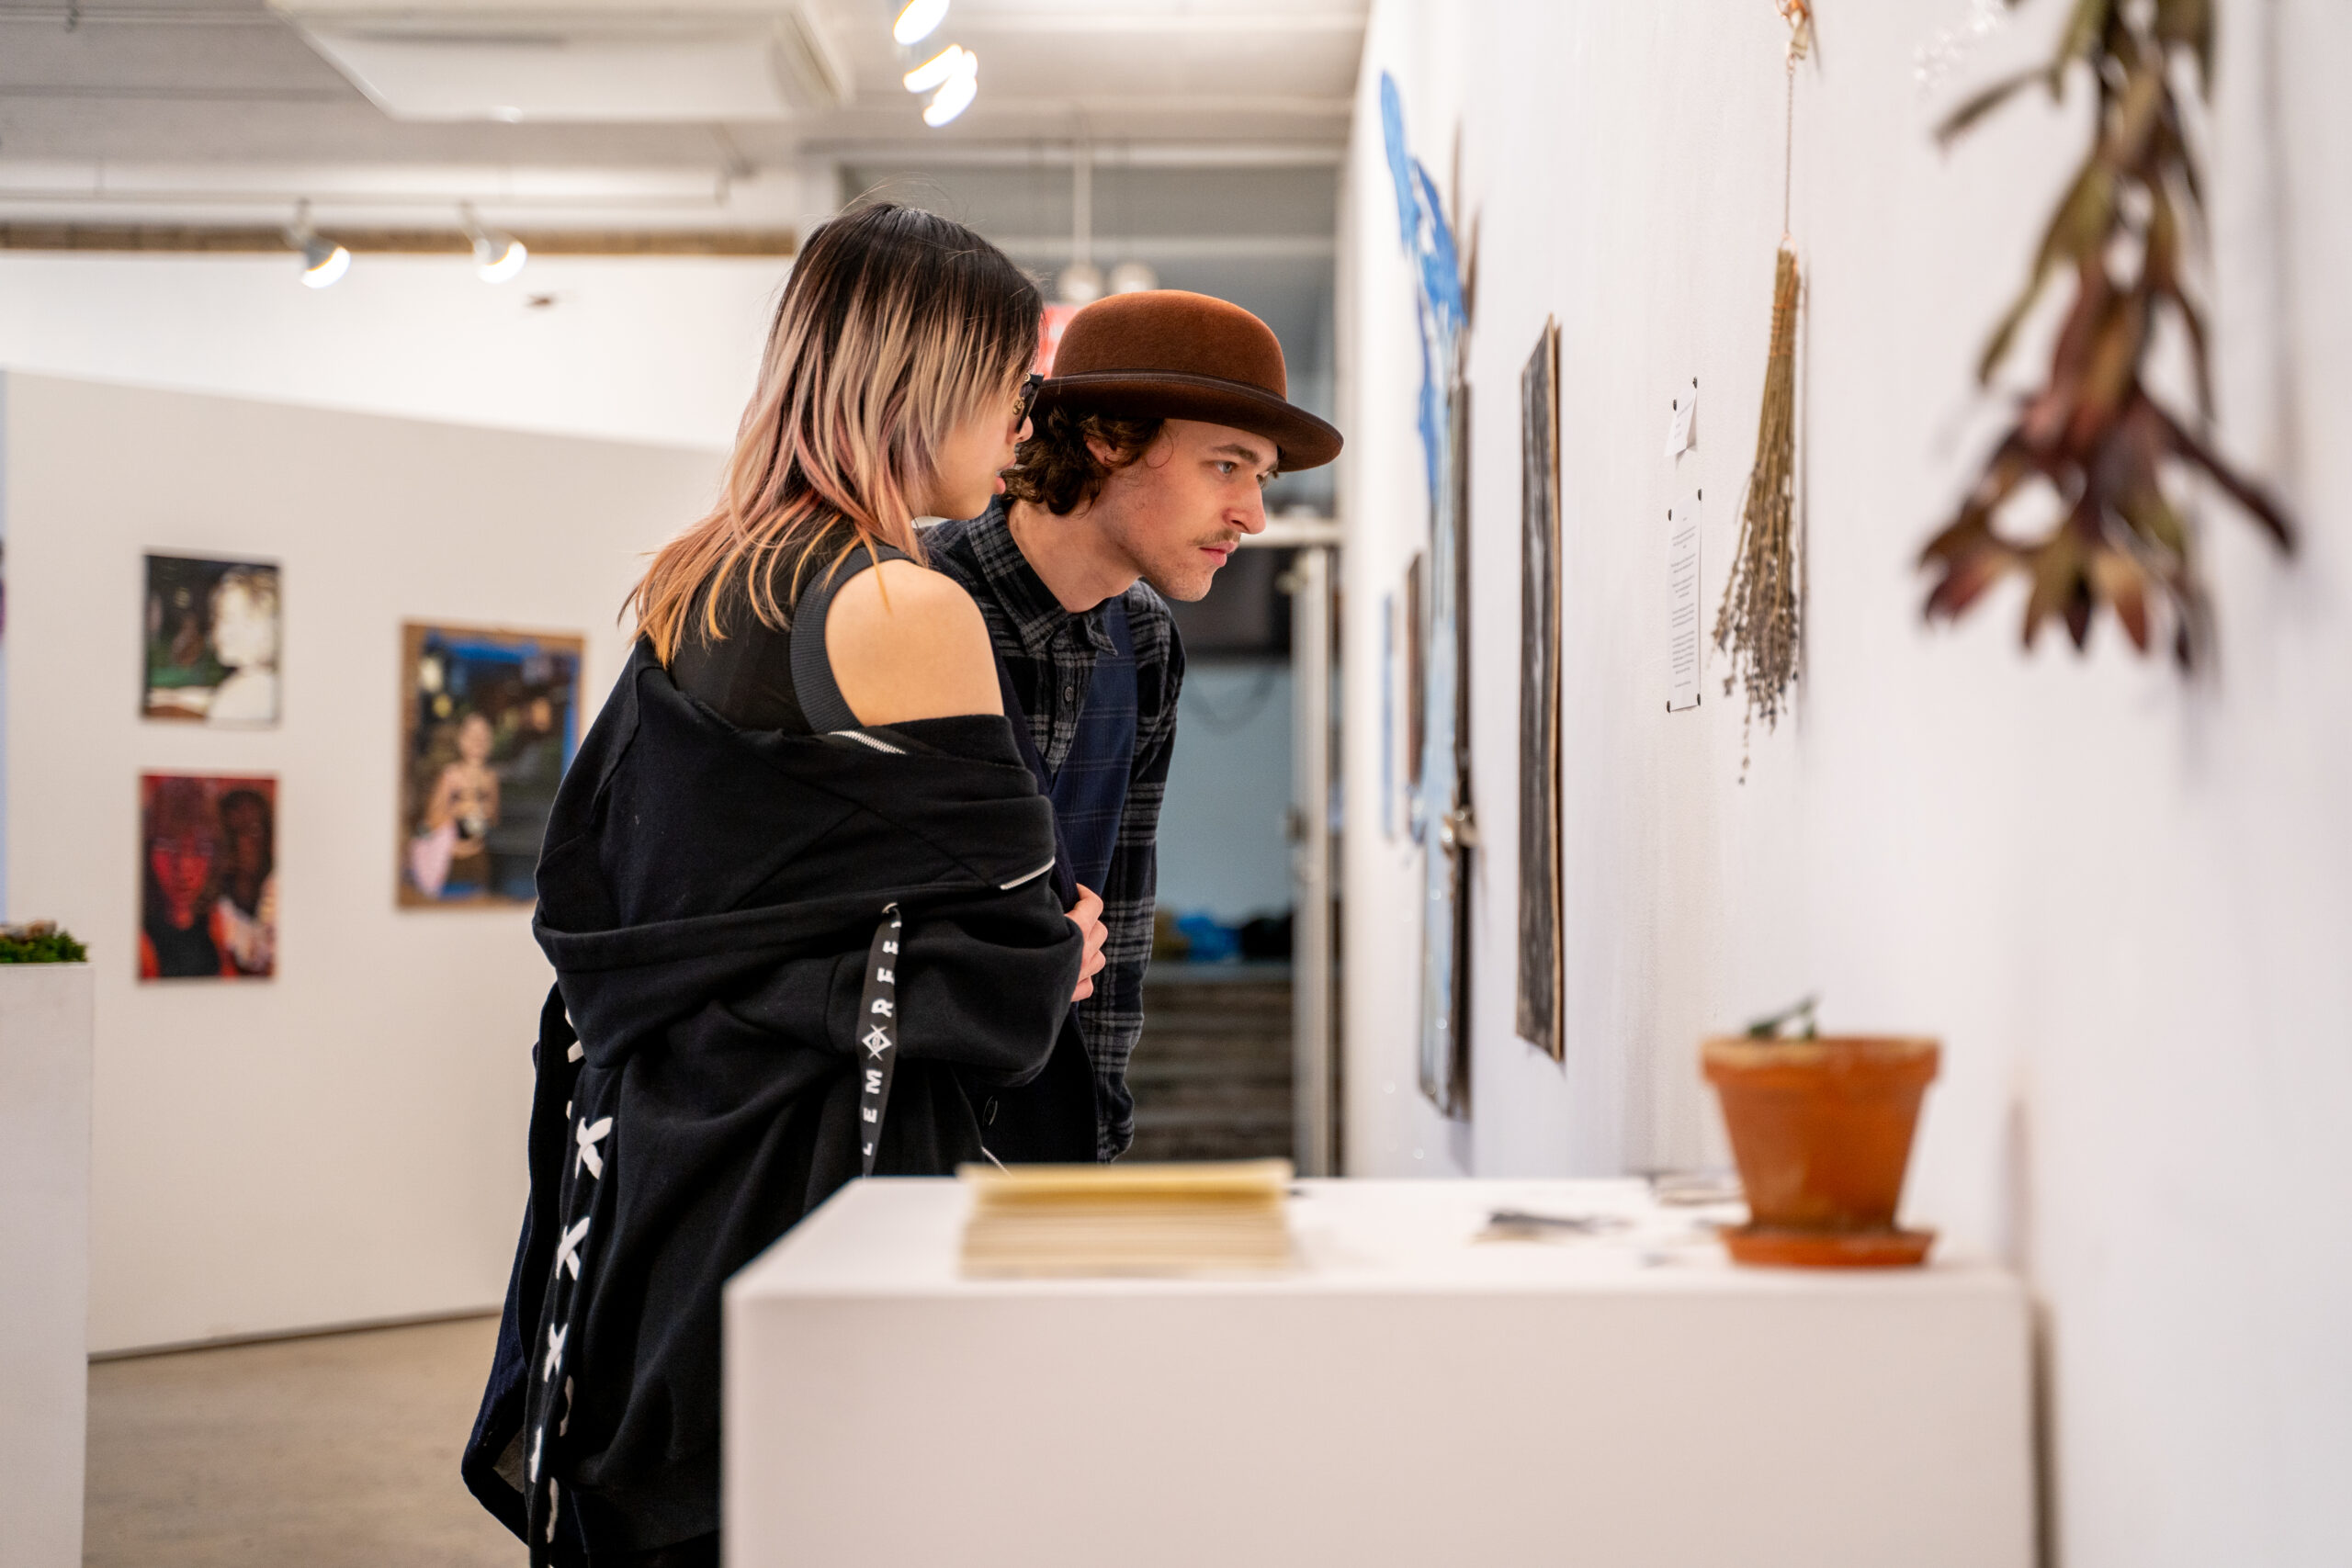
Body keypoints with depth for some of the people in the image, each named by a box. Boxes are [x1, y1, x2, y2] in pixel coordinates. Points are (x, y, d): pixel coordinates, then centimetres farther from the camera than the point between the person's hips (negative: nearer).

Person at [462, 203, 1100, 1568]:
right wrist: (1059, 959, 8)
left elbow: (586, 901, 16)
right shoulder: (908, 610, -14)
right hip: (817, 1169, -8)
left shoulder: (685, 593, 11)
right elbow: (1001, 963, -15)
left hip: (646, 1153, 8)